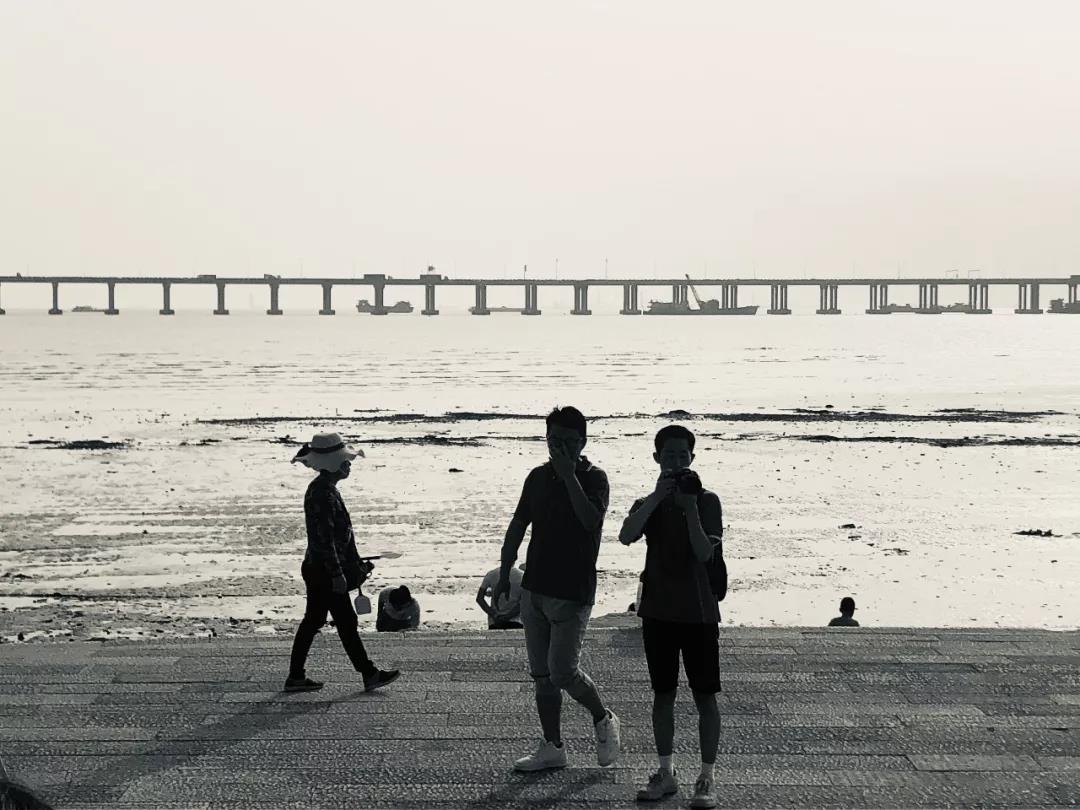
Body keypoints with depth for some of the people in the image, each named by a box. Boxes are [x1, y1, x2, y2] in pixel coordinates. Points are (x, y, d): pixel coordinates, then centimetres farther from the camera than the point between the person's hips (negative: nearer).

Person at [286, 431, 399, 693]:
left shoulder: (326, 489, 12)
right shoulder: (322, 493, -20)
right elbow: (324, 538, -23)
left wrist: (356, 564, 25)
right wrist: (337, 574, -23)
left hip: (318, 570, 10)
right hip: (325, 571, -10)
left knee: (313, 621, 13)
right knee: (346, 622, -2)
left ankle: (296, 677, 19)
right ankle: (369, 674, 6)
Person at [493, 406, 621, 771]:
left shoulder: (594, 478, -7)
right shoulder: (538, 477, 9)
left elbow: (591, 520, -26)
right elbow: (517, 528, 16)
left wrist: (569, 476, -26)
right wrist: (504, 576, 14)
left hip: (573, 593, -6)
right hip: (534, 589, 6)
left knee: (562, 672, -10)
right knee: (541, 674, 8)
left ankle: (603, 719, 16)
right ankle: (552, 747, 19)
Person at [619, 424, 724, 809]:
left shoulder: (707, 500, -1)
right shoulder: (648, 503, 7)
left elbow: (705, 553, -14)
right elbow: (626, 536, -15)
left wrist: (690, 506, -22)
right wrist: (658, 495, -21)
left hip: (699, 611, -3)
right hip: (658, 610, 3)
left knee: (704, 694, -1)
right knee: (663, 692, 9)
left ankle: (706, 777, 6)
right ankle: (666, 773, 18)